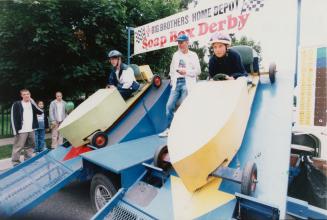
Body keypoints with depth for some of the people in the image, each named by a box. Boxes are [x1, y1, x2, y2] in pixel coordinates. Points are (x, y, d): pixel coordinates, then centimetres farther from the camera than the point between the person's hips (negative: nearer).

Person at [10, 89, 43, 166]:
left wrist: (33, 102, -10)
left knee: (30, 146, 13)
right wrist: (15, 130, -12)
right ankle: (15, 162, 7)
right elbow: (13, 118, -6)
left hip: (31, 130, 5)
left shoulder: (32, 104, 12)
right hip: (21, 131, -5)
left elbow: (41, 112, -1)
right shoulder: (16, 104, -3)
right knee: (18, 147, -4)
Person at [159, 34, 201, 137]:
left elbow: (198, 71, 0)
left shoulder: (193, 55, 5)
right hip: (176, 83, 5)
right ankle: (169, 128, 7)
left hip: (187, 83, -4)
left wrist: (186, 72, -11)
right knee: (169, 105, -3)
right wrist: (172, 79, 10)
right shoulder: (176, 55, 18)